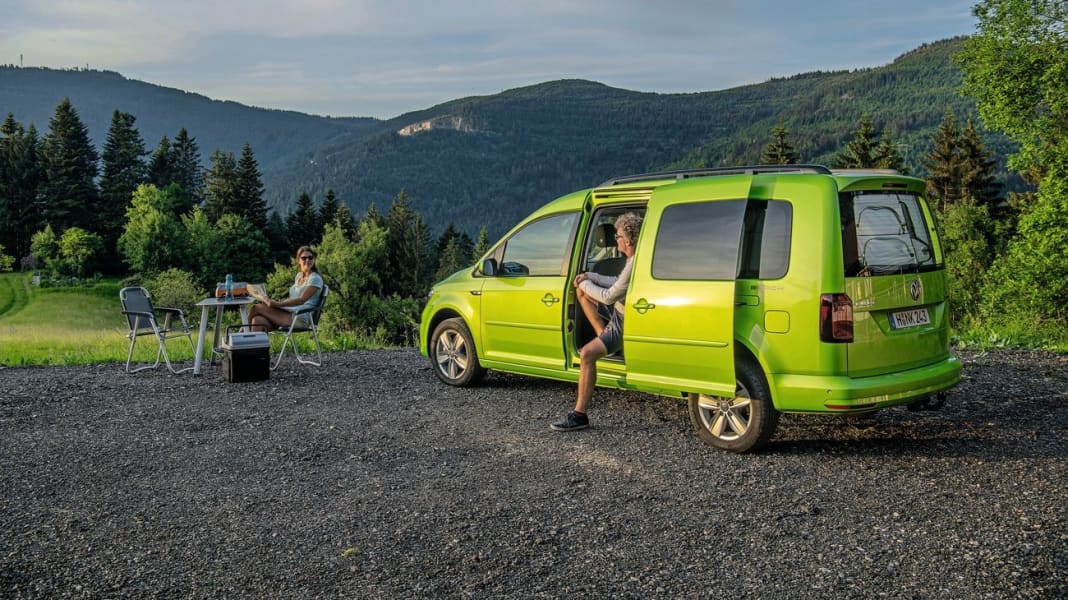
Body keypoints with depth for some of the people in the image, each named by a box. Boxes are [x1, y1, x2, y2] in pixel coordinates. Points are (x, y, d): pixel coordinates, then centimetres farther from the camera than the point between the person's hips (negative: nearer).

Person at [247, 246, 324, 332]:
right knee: (258, 320, -21)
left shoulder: (315, 279, -5)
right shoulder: (298, 276, 20)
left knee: (257, 308, -15)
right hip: (290, 313, 7)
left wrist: (278, 304, -19)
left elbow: (302, 300, -15)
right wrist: (276, 302, 4)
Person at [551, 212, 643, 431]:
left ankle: (580, 415, -19)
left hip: (626, 323, -10)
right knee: (580, 291, 17)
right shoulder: (633, 258, 1)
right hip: (619, 311, 10)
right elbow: (616, 282, 15)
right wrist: (588, 277, 4)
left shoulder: (635, 266, -29)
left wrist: (585, 284, -6)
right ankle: (603, 335, 12)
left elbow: (609, 296, -23)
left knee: (586, 354, -23)